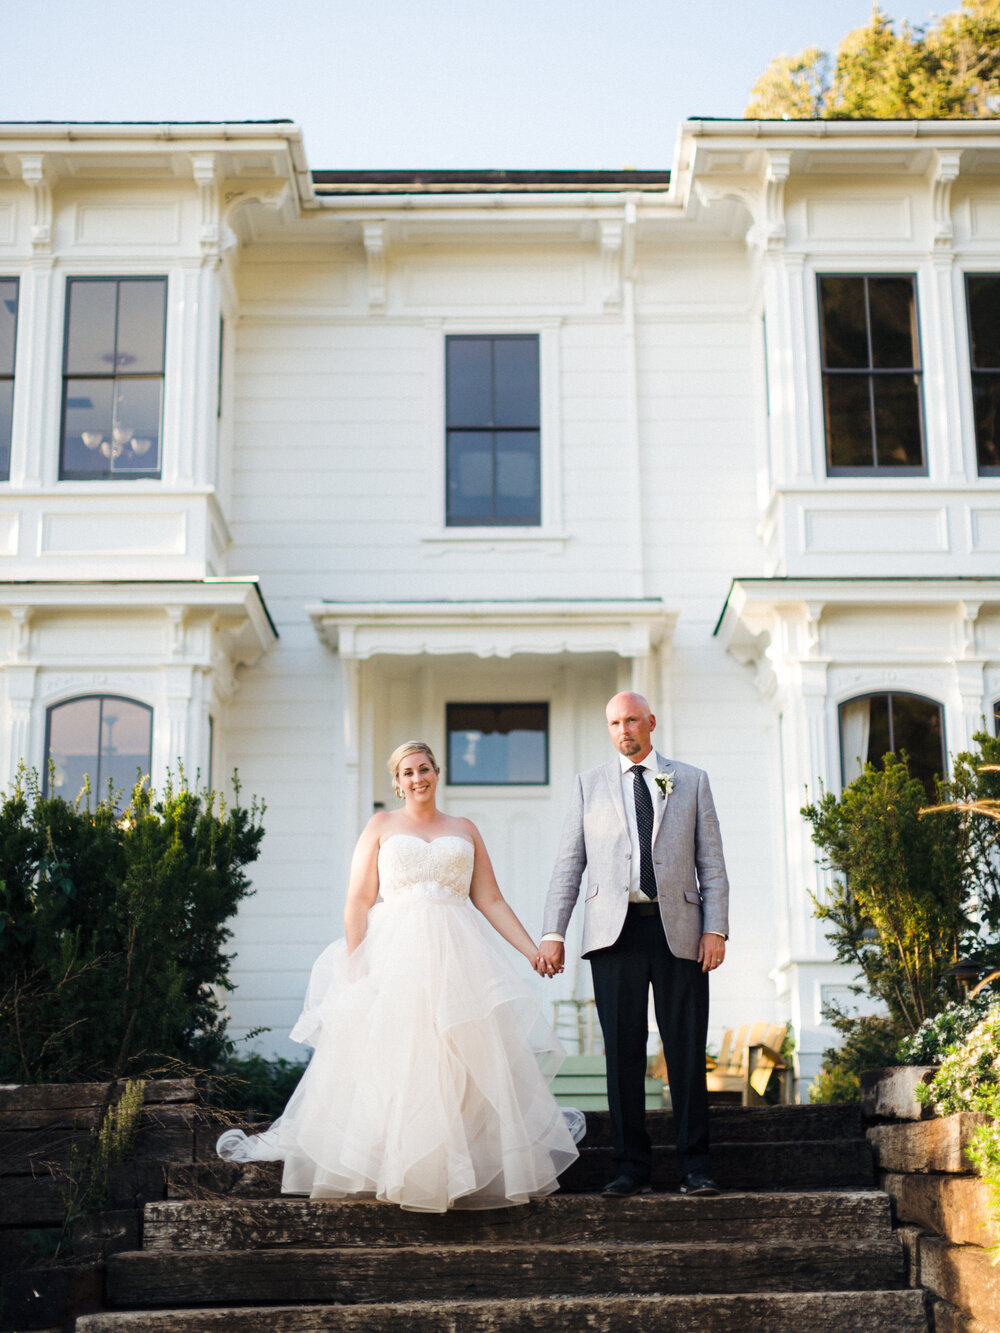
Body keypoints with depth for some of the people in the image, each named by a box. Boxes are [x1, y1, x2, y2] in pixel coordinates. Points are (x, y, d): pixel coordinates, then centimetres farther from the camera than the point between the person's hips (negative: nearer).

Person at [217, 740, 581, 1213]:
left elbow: (491, 900, 15)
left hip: (457, 960, 2)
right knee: (378, 1063, -5)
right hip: (393, 958, -2)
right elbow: (358, 901, 3)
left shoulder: (465, 831, 17)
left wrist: (533, 950, 6)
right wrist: (355, 964, -9)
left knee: (470, 1063, 0)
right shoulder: (381, 826, 10)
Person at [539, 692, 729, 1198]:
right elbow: (569, 863, 10)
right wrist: (553, 932, 1)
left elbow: (711, 863, 9)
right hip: (615, 930, 0)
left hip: (678, 929, 0)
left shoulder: (692, 781, 13)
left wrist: (716, 929, -3)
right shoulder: (589, 785, 14)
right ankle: (631, 1166, 9)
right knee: (623, 1052, 1)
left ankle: (694, 1166, 7)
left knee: (687, 1050, 0)